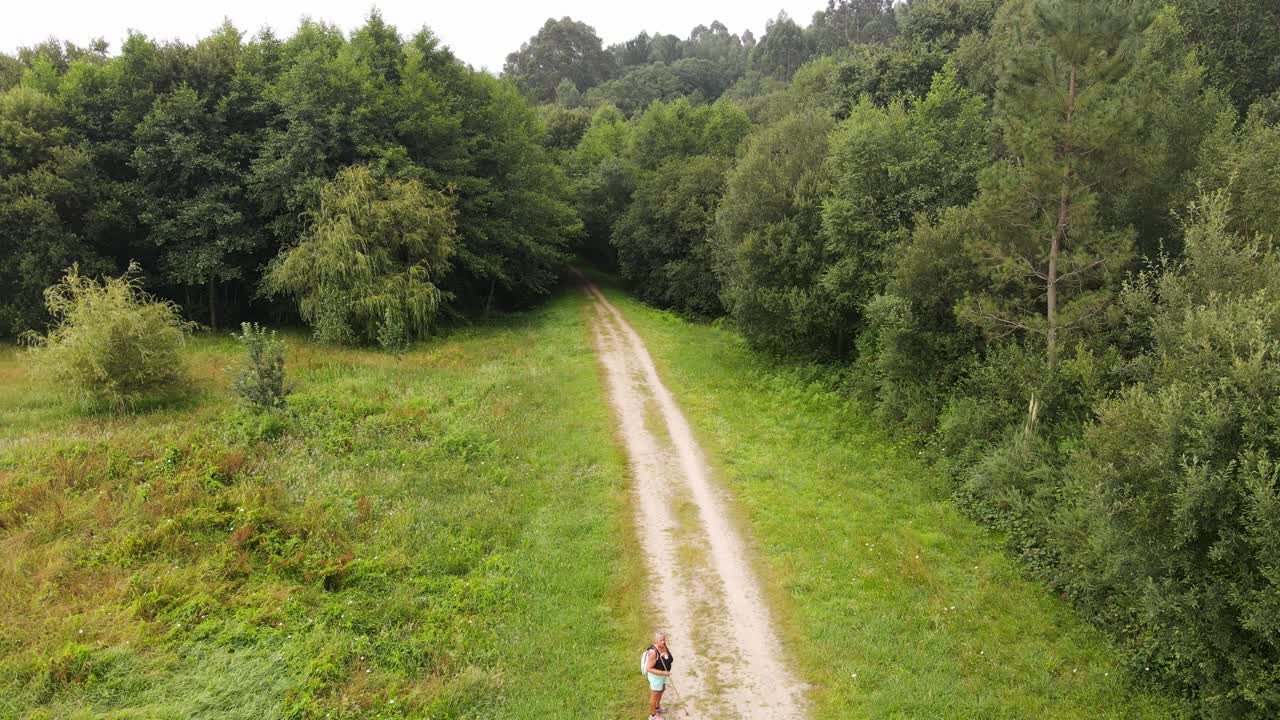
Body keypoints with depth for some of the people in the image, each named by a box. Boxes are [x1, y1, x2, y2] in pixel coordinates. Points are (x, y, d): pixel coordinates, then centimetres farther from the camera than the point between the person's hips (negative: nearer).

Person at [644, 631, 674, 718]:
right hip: (656, 676, -8)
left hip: (663, 673, 8)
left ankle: (657, 707, 54)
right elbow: (649, 668, -31)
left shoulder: (664, 647, -12)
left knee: (661, 690, 29)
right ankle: (653, 715, 35)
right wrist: (663, 673, -32)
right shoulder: (653, 652, -36)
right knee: (655, 695, 12)